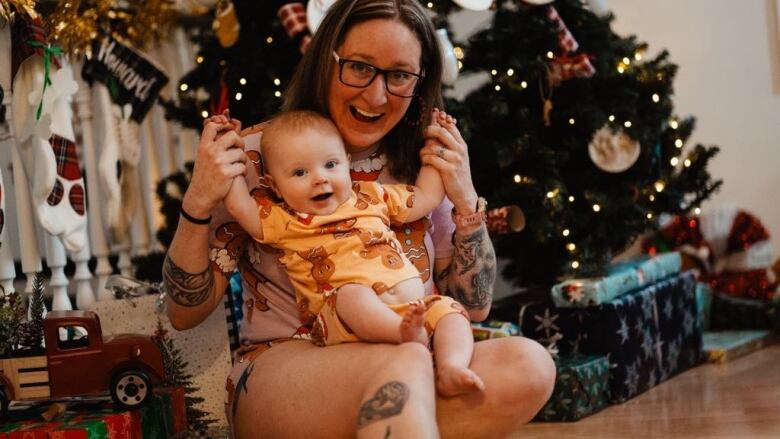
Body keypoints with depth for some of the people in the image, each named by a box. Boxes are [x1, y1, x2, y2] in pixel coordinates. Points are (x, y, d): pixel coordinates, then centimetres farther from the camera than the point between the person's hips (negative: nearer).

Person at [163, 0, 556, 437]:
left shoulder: (421, 167, 8)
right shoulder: (256, 156, -1)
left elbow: (473, 308, 12)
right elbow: (185, 311, 0)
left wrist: (467, 204, -3)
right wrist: (197, 205, -17)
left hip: (404, 379, 6)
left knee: (528, 364, -27)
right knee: (405, 363, -38)